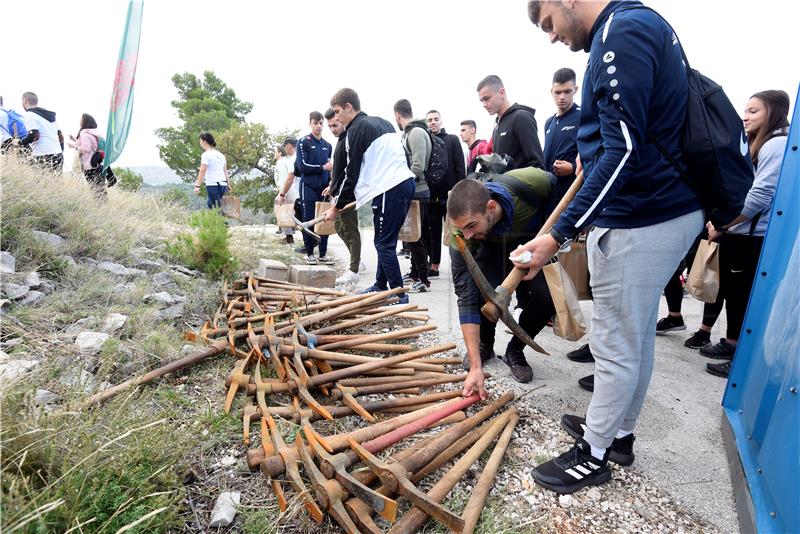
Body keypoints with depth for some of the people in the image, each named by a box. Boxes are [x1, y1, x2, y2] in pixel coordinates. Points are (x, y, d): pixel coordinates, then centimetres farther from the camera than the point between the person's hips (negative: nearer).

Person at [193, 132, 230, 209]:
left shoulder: (206, 155, -6)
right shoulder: (221, 154, 16)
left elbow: (202, 171, -14)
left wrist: (197, 186, -16)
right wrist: (228, 185, 24)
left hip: (212, 184, -7)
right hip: (223, 184, 7)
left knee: (216, 207, -5)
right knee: (209, 204, 18)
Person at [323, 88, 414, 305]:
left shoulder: (357, 129, -5)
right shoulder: (381, 122, 22)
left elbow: (352, 173, -5)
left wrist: (337, 207, 4)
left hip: (390, 189, -9)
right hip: (406, 182, 9)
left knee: (384, 243, -4)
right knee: (386, 240, 16)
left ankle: (399, 294, -2)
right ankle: (380, 285, 25)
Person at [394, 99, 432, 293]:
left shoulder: (417, 132, -13)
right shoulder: (409, 132, 17)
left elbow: (418, 166, -22)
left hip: (416, 193, -10)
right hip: (411, 192, 10)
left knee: (415, 236, -7)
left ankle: (423, 280, -1)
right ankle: (415, 273, 29)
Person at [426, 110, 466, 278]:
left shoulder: (452, 140, 5)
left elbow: (460, 167, -1)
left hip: (449, 194, -2)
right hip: (431, 195, 2)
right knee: (433, 232, 9)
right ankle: (434, 264, 16)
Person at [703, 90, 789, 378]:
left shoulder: (777, 145, -12)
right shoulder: (754, 145, 20)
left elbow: (759, 196, -21)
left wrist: (721, 226, -16)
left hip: (754, 239, -9)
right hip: (736, 235, 9)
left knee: (747, 298, -2)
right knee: (731, 292, 16)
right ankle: (732, 343, 29)